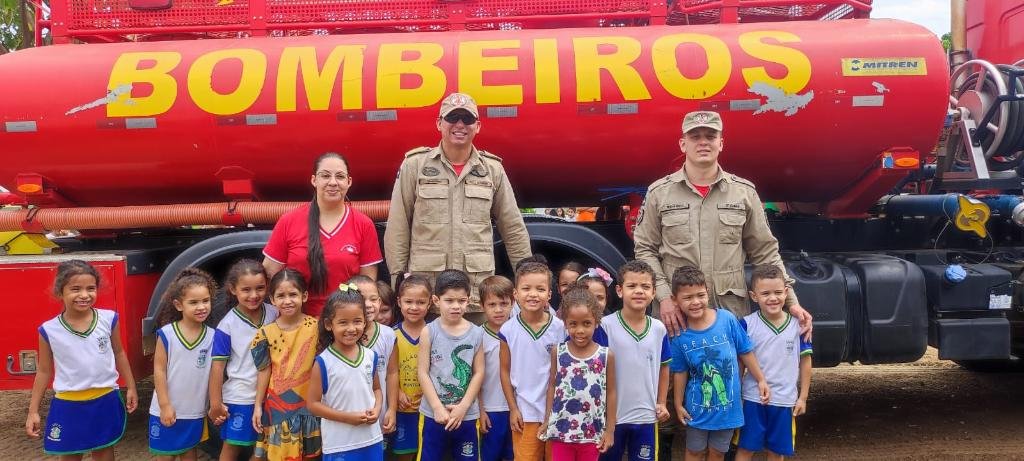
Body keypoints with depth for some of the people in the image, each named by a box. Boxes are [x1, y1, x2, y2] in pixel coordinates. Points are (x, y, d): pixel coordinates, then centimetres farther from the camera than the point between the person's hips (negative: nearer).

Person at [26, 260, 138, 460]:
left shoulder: (108, 319, -8)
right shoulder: (49, 330, -9)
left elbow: (119, 353, 6)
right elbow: (44, 371, 1)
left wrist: (130, 387, 10)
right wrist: (33, 411, 3)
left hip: (105, 400, 1)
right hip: (68, 405, 0)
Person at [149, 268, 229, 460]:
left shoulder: (213, 337, -5)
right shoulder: (167, 334, -13)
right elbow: (159, 370, -10)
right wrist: (165, 405, -12)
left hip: (195, 411, 2)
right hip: (167, 410, -2)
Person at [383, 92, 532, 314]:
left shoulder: (492, 169, 8)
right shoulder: (415, 165, 2)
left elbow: (513, 229, 13)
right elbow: (397, 229, 3)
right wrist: (398, 280, 0)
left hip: (479, 289, 2)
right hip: (425, 287, -1)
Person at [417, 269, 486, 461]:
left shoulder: (476, 333, -2)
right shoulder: (429, 332, -5)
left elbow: (478, 373, -1)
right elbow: (423, 372, -6)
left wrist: (463, 406, -8)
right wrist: (437, 407, -11)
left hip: (467, 415, 1)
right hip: (433, 413, -1)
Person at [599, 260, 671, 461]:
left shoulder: (659, 329, -1)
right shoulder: (606, 326, -12)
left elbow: (663, 367, 11)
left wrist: (661, 403, 8)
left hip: (647, 415, 3)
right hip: (612, 414, -3)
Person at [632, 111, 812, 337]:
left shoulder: (744, 192, 6)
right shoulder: (659, 193, 3)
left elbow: (765, 251, 8)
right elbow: (645, 249, 3)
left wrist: (791, 301, 1)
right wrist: (663, 296, -8)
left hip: (731, 310, 1)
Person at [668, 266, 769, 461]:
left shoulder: (727, 319, -15)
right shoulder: (679, 335, -14)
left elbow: (745, 352, -3)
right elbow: (680, 372, -4)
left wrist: (760, 380, 3)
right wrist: (678, 404, 1)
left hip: (728, 406, 0)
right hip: (697, 408, 0)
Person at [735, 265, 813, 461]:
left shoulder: (798, 324, -4)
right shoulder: (747, 324, -9)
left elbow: (805, 362, 4)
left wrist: (803, 397, 4)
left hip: (785, 400, 2)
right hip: (753, 399, -2)